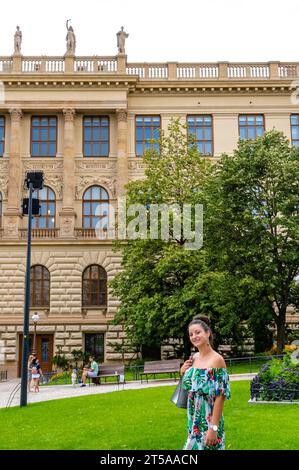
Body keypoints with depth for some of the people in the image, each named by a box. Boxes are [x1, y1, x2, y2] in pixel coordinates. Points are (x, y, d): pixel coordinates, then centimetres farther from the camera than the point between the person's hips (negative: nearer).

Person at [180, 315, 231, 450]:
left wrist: (213, 428, -21)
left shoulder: (217, 360, -15)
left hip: (209, 421, -6)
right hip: (194, 421, 7)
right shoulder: (193, 358, 5)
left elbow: (220, 396, -18)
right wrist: (183, 373, 0)